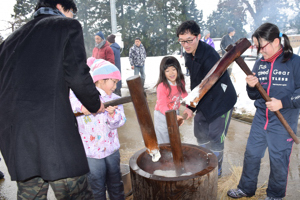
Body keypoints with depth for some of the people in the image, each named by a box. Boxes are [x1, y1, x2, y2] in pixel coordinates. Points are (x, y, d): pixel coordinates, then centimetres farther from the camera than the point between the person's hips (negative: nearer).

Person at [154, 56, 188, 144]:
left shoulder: (180, 82, -8)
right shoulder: (162, 86, -28)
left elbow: (184, 95, 8)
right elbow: (162, 105, -30)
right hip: (162, 116, -6)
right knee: (164, 142, 7)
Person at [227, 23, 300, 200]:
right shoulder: (260, 63, 5)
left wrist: (283, 102, -22)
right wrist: (252, 86, -11)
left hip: (283, 122, -4)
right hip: (261, 119, 5)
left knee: (278, 160, 9)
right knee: (251, 153, 13)